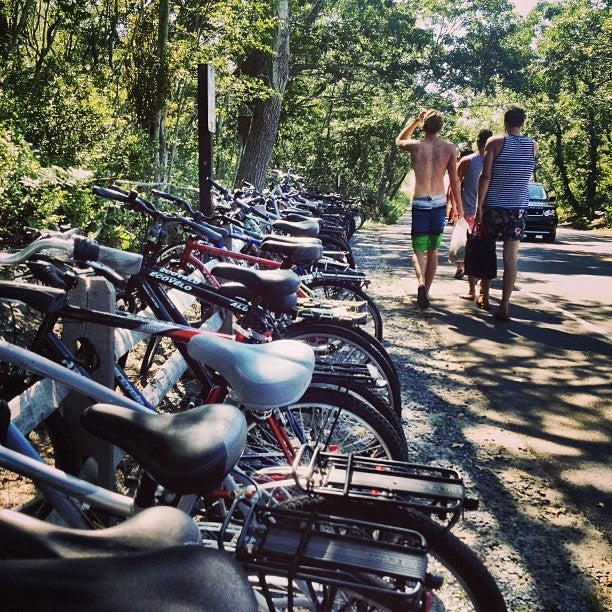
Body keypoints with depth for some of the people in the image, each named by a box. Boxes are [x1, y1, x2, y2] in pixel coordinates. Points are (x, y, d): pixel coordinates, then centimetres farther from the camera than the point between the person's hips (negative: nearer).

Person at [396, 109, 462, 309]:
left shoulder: (415, 145, -4)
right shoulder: (449, 148, 0)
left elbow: (399, 140, 20)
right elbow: (454, 179, 4)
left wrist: (416, 120, 19)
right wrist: (458, 205, 12)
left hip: (420, 203, -2)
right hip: (439, 202, 2)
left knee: (418, 250, 2)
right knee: (433, 250, 14)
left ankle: (421, 283, -26)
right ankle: (426, 291, 21)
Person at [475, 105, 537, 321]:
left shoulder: (495, 142, -5)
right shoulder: (533, 145, 6)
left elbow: (485, 176, -12)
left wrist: (479, 205, -9)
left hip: (492, 206, -2)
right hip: (518, 207, 2)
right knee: (511, 258, 0)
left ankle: (484, 298, 26)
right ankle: (504, 307, -4)